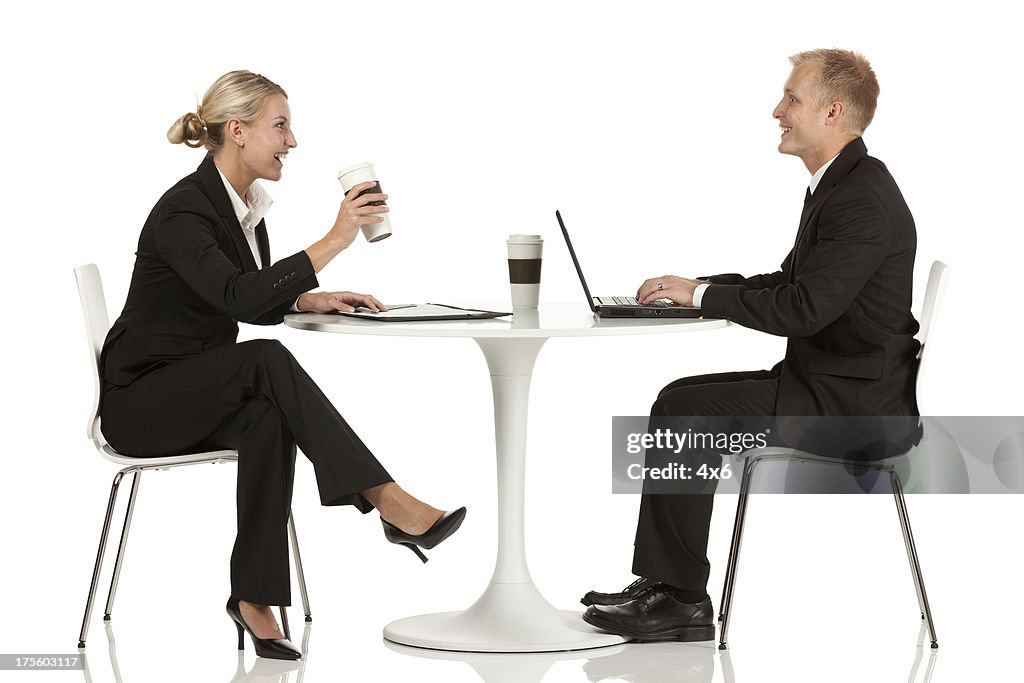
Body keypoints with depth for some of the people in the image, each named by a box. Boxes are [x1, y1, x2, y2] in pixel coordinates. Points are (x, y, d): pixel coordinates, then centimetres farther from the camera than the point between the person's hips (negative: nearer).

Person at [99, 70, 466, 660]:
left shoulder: (247, 204, 7)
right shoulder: (182, 211, -20)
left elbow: (259, 301, 18)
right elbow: (239, 299, -35)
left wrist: (309, 299, -3)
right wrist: (334, 241, -35)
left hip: (204, 398, 7)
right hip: (140, 401, -7)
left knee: (268, 418, -29)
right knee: (267, 361, -33)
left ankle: (254, 597, -28)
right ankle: (387, 501, -35)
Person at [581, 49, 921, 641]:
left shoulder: (864, 198, -19)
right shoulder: (841, 186, 15)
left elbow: (803, 307, -25)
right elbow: (789, 282, 22)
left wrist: (703, 294, -13)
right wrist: (696, 287, 8)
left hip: (856, 407, -10)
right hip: (832, 387, 10)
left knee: (686, 410, -15)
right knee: (682, 403, 5)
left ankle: (683, 599, -7)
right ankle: (668, 589, 4)